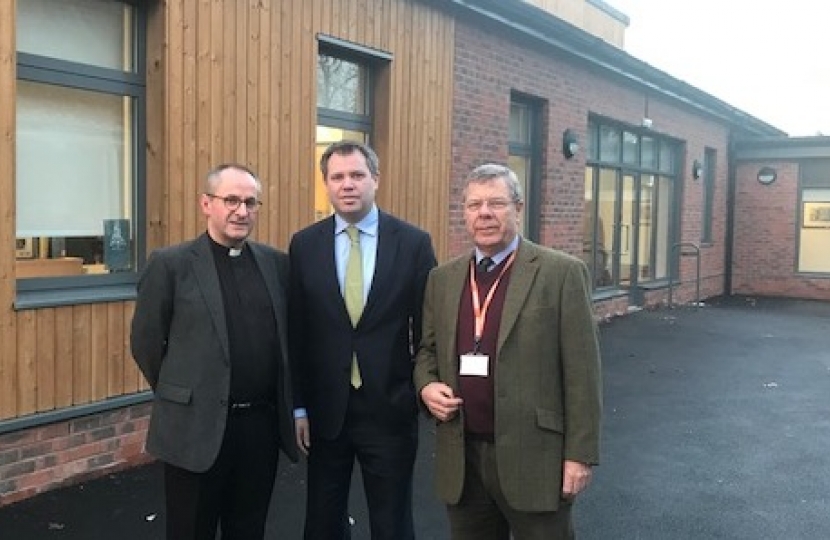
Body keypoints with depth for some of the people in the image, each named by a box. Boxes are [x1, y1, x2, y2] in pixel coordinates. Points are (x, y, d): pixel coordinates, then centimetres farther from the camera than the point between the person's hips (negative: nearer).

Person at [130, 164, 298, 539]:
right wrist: (181, 398, 5)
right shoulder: (171, 264, -7)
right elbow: (145, 343, -2)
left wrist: (286, 407, 11)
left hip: (263, 423, 4)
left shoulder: (276, 263, 5)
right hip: (197, 427, -3)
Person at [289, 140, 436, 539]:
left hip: (391, 409, -2)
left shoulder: (414, 243, -5)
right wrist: (298, 406, 1)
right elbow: (296, 331, 1)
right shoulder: (304, 245, 0)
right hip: (325, 409, 2)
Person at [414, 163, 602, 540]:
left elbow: (581, 371, -8)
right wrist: (426, 385, -4)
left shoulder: (562, 273, -7)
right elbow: (428, 349, 17)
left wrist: (579, 453, -9)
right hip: (462, 457, 4)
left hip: (534, 455, -4)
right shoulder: (442, 279, 8)